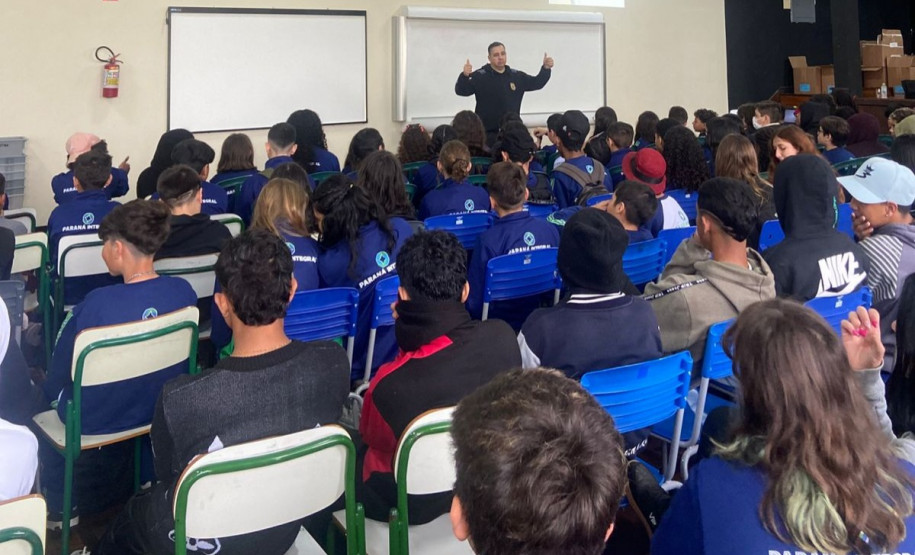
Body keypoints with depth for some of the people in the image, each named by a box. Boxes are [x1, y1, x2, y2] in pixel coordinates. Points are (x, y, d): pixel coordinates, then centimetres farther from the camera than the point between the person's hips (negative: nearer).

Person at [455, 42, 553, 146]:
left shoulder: (517, 76, 9)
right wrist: (465, 75, -34)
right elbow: (461, 91, -15)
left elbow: (537, 83, 20)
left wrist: (546, 68, 5)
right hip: (487, 133, -5)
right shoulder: (480, 76, -7)